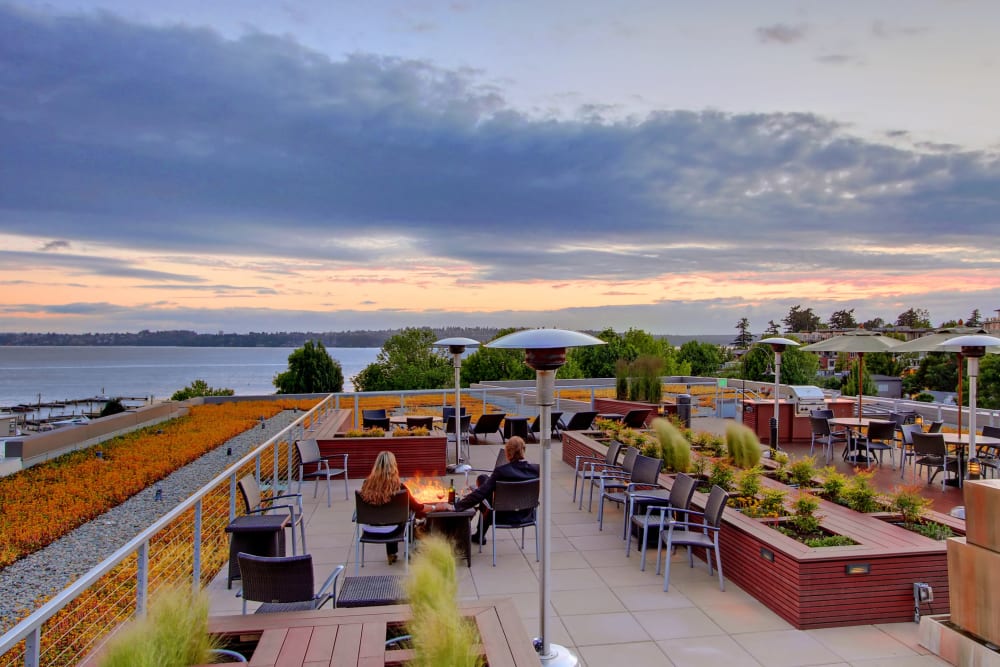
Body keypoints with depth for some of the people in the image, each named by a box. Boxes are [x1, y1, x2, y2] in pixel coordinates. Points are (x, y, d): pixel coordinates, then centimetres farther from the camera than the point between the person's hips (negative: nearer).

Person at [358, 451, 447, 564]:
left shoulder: (366, 484, -13)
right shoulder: (399, 487, -20)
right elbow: (417, 507, -6)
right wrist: (436, 507, 11)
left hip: (368, 529, 3)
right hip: (389, 531, -2)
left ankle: (391, 554, 42)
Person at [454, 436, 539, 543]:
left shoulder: (501, 471, -27)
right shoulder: (535, 469, -16)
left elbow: (481, 493, -27)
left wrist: (457, 505, -22)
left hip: (505, 515, -4)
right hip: (526, 514, 4)